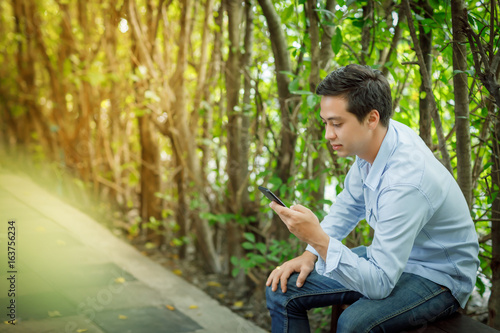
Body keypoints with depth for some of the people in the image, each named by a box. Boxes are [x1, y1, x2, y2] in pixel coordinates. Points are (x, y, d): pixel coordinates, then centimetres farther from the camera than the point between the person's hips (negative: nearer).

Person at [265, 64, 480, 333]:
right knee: (282, 289, -3)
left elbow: (380, 284, -33)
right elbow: (350, 204, 11)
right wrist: (310, 253, 0)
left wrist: (318, 238, -38)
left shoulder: (406, 183, -35)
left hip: (437, 279, -8)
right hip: (389, 255, 8)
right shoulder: (376, 138, -9)